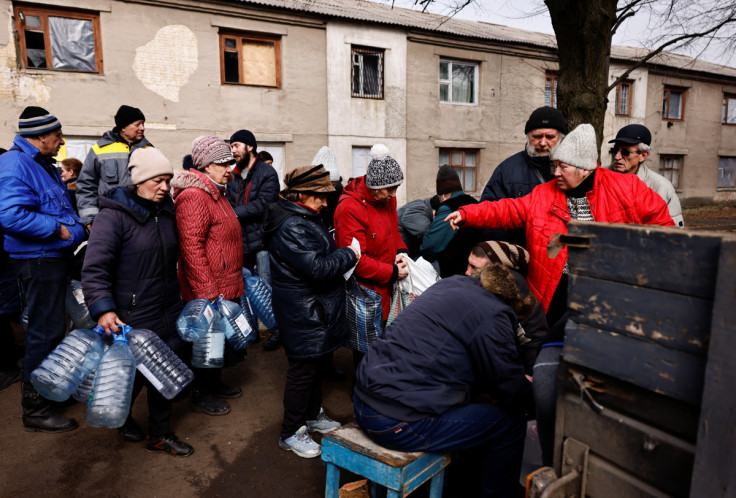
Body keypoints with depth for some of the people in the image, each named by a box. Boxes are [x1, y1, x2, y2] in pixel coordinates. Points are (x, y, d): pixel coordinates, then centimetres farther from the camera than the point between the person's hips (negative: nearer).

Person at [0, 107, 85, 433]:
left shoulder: (43, 165, 16)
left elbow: (61, 208, 27)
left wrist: (77, 227, 11)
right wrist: (58, 229, -21)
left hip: (55, 257, 10)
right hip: (38, 260, -10)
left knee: (53, 328, 20)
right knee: (45, 331, -4)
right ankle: (35, 409, 9)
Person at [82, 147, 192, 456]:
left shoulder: (166, 210, 8)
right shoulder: (113, 215, -15)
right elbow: (95, 267, -19)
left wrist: (184, 294, 24)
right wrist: (103, 309, -29)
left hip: (168, 312, 6)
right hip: (132, 318, -6)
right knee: (135, 375, 9)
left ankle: (160, 435, 30)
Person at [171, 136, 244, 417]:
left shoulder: (215, 193, 15)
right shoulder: (194, 196, -19)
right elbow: (192, 247, -25)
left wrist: (236, 277, 26)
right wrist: (207, 293, -26)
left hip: (225, 288, 10)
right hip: (209, 291, -10)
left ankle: (215, 384, 40)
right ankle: (201, 395, 24)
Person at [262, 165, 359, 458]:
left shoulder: (306, 220, 11)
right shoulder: (290, 228, -23)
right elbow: (318, 269, -28)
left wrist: (339, 253, 4)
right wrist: (350, 254, -17)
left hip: (317, 310, 11)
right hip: (303, 313, -11)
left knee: (317, 363, 23)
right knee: (303, 370, 3)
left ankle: (312, 415, 42)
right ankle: (290, 433, 21)